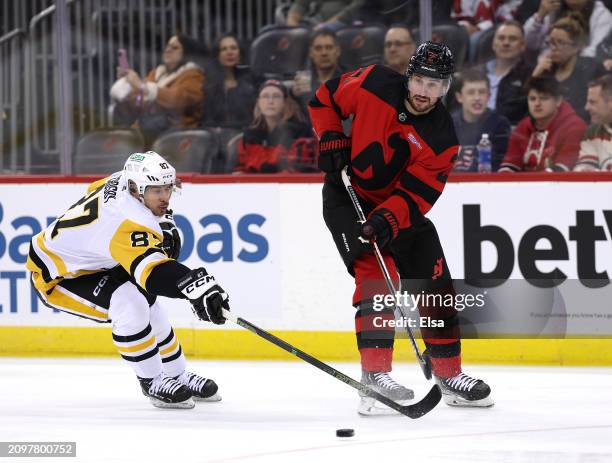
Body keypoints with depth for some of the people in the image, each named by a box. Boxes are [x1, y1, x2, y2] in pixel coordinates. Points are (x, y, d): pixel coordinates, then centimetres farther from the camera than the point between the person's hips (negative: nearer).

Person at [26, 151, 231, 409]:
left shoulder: (122, 181, -12)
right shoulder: (125, 221, -39)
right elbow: (152, 270, -54)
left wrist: (164, 224, 3)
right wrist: (196, 285, -69)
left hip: (90, 262, 10)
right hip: (55, 276, -10)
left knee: (148, 307, 12)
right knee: (128, 304, -28)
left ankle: (178, 376, 30)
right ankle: (153, 382, -12)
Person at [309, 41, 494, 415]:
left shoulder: (442, 140, -16)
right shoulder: (374, 85, -18)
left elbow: (415, 195, -19)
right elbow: (326, 98, -1)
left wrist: (386, 221, -35)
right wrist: (332, 140, -13)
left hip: (399, 205, 3)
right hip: (347, 196, -3)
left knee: (435, 285, 4)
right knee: (377, 274, -21)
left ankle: (449, 373, 19)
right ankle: (375, 374, -24)